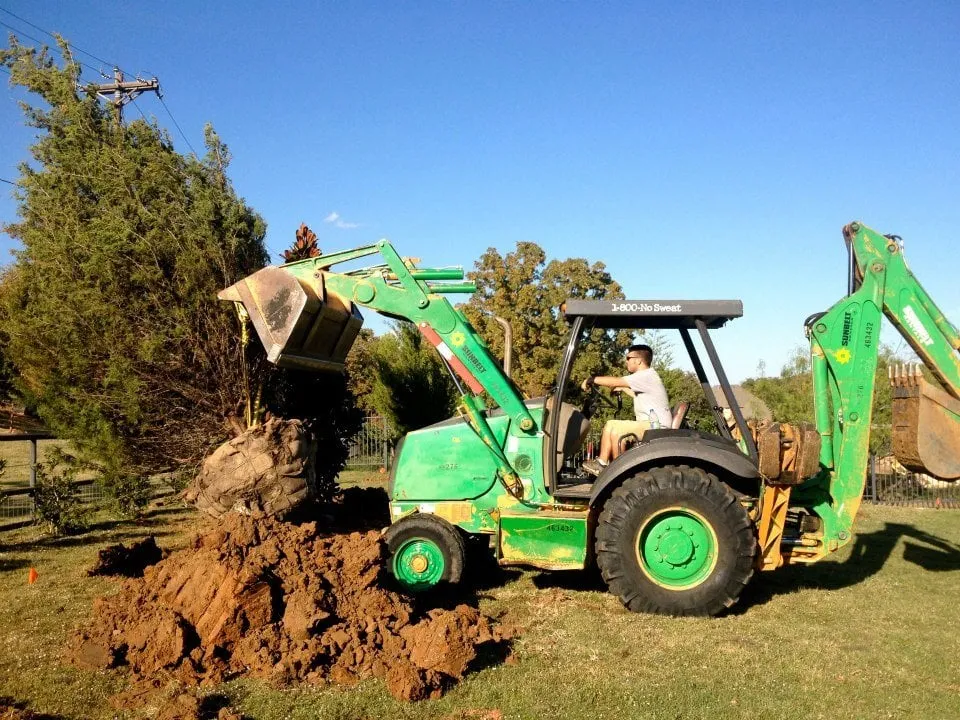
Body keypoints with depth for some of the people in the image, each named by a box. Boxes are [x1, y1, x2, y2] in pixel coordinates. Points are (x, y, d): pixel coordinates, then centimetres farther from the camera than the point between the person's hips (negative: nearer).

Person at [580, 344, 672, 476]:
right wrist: (622, 389, 33)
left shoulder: (647, 376, -14)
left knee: (616, 430, -23)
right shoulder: (644, 377, 18)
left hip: (656, 427, -11)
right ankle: (602, 463, 3)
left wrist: (592, 380, -11)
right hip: (649, 425, 11)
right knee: (610, 425, 8)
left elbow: (615, 381, -19)